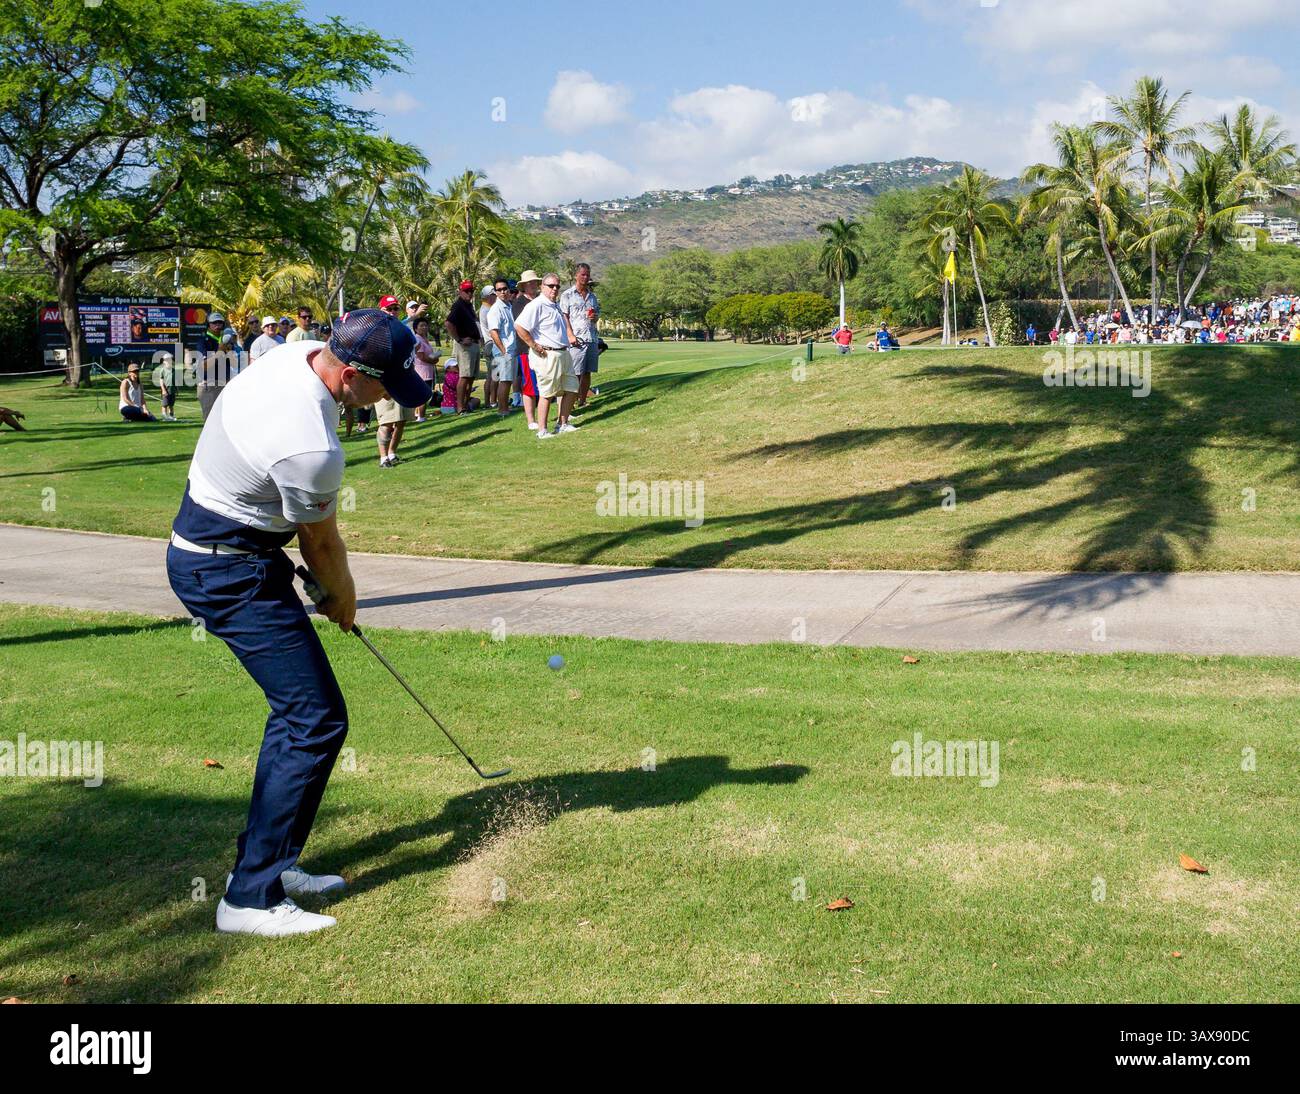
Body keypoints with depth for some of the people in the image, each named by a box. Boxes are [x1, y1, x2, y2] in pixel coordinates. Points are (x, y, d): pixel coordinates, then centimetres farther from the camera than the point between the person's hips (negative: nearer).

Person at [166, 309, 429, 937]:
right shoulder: (311, 449, -30)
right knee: (317, 720, -10)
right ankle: (251, 897, -6)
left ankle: (268, 862, 23)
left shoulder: (294, 355, -1)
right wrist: (343, 599, 11)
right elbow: (321, 542, -10)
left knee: (296, 708, 16)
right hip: (231, 572, -10)